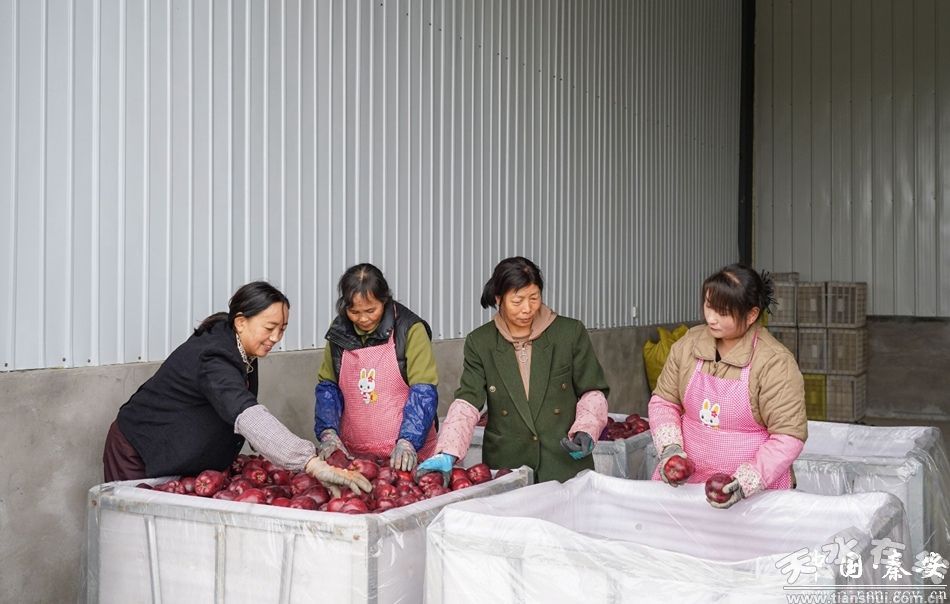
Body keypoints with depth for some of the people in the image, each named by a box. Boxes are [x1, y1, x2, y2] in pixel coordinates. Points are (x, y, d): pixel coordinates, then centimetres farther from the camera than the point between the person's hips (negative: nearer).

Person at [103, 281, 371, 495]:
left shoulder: (242, 350, -4)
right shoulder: (213, 359, -34)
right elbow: (248, 417, -50)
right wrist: (316, 465, -61)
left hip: (179, 463, 9)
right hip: (139, 457, -8)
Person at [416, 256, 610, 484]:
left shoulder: (571, 333, -1)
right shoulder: (480, 343, 1)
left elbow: (593, 392, 6)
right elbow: (467, 402, -8)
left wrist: (586, 431, -12)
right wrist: (447, 454, -22)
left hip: (566, 466, 0)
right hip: (505, 468, 1)